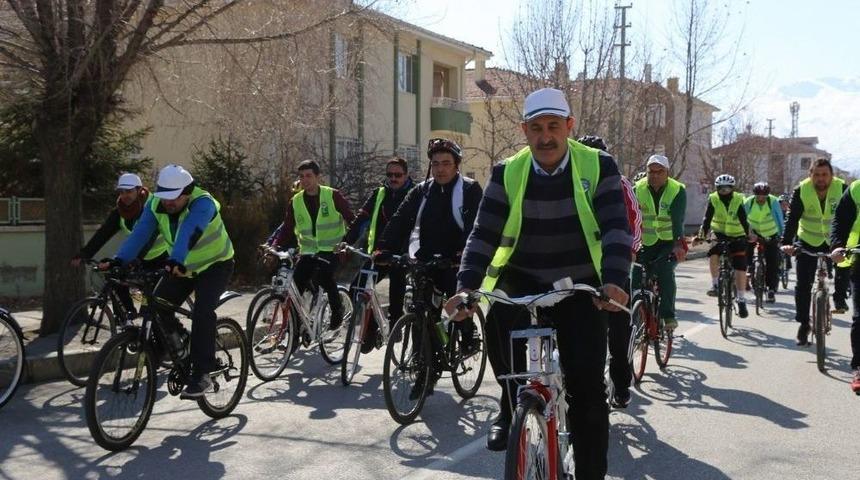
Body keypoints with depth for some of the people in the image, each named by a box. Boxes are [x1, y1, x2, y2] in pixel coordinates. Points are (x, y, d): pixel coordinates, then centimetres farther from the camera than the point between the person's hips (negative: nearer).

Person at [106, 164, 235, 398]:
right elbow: (139, 234, -25)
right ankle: (175, 346, 20)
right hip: (183, 268, 6)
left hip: (215, 265, -6)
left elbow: (188, 234, -48)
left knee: (202, 312, -26)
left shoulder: (202, 203, -30)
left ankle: (202, 374, -19)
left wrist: (176, 261, -63)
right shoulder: (156, 206, -13)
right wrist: (119, 260, -40)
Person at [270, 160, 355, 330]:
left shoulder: (333, 196, -5)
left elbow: (352, 220, -2)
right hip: (308, 251, 4)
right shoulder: (295, 202, 3)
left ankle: (337, 308, -7)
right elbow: (286, 229, 5)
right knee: (295, 284, -9)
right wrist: (274, 248, -10)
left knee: (323, 273, -31)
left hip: (332, 250, -4)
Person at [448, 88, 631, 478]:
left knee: (587, 390, -7)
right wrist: (467, 286, -21)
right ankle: (511, 408, -1)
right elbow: (484, 234, -7)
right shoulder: (507, 173, -3)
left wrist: (614, 280, -33)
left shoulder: (598, 166, -8)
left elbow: (616, 228, -16)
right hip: (523, 280, 2)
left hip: (579, 286, -1)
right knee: (499, 319, -28)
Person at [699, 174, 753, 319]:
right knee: (714, 255, -29)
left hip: (737, 236, -1)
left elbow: (743, 219, -18)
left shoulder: (738, 200, -12)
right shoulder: (713, 199, -10)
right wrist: (702, 234, -28)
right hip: (719, 234, 1)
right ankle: (714, 284, -8)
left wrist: (749, 234, -31)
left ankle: (741, 300, 2)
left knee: (740, 267, -8)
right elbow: (707, 218, -15)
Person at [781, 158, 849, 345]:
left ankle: (839, 299, -3)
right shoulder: (801, 190, -17)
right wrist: (786, 242, -33)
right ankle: (803, 323, 9)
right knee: (803, 284, -3)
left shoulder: (842, 189, -17)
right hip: (808, 241, 0)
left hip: (834, 241, 1)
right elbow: (792, 218, -20)